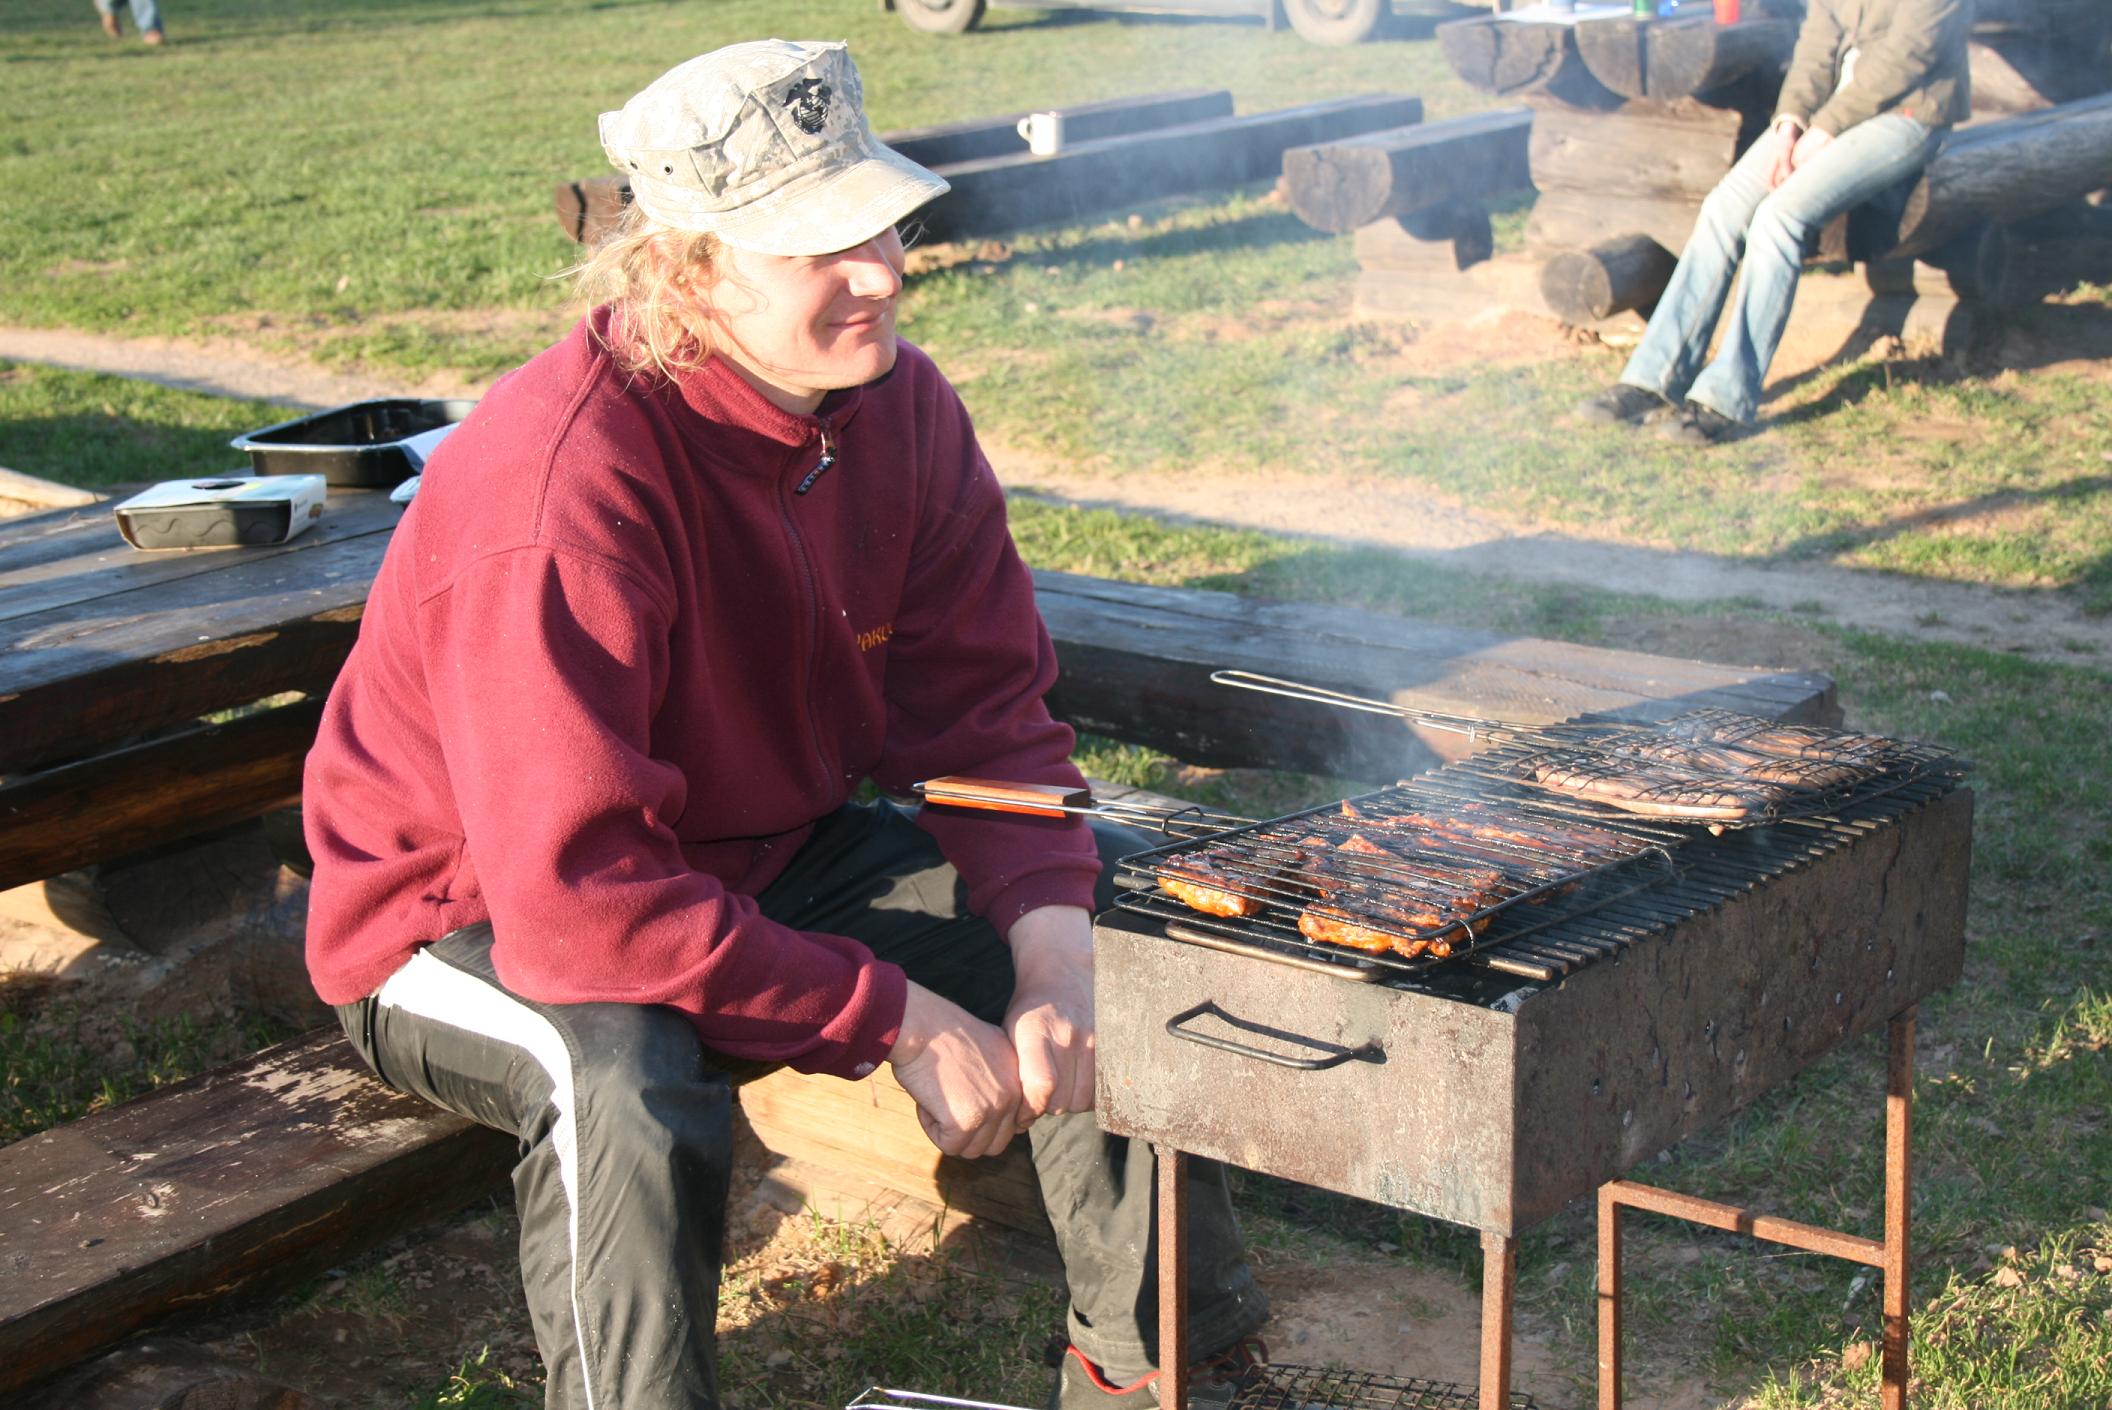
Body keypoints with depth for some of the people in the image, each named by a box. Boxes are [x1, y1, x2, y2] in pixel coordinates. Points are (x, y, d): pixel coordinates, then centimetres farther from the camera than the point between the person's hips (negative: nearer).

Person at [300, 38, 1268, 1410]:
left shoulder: (900, 402, -10)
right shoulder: (561, 481, -34)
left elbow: (984, 709, -2)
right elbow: (580, 898, -36)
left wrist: (1052, 948, -21)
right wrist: (900, 1022, -30)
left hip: (765, 857, 7)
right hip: (477, 920, -7)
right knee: (630, 1074, -39)